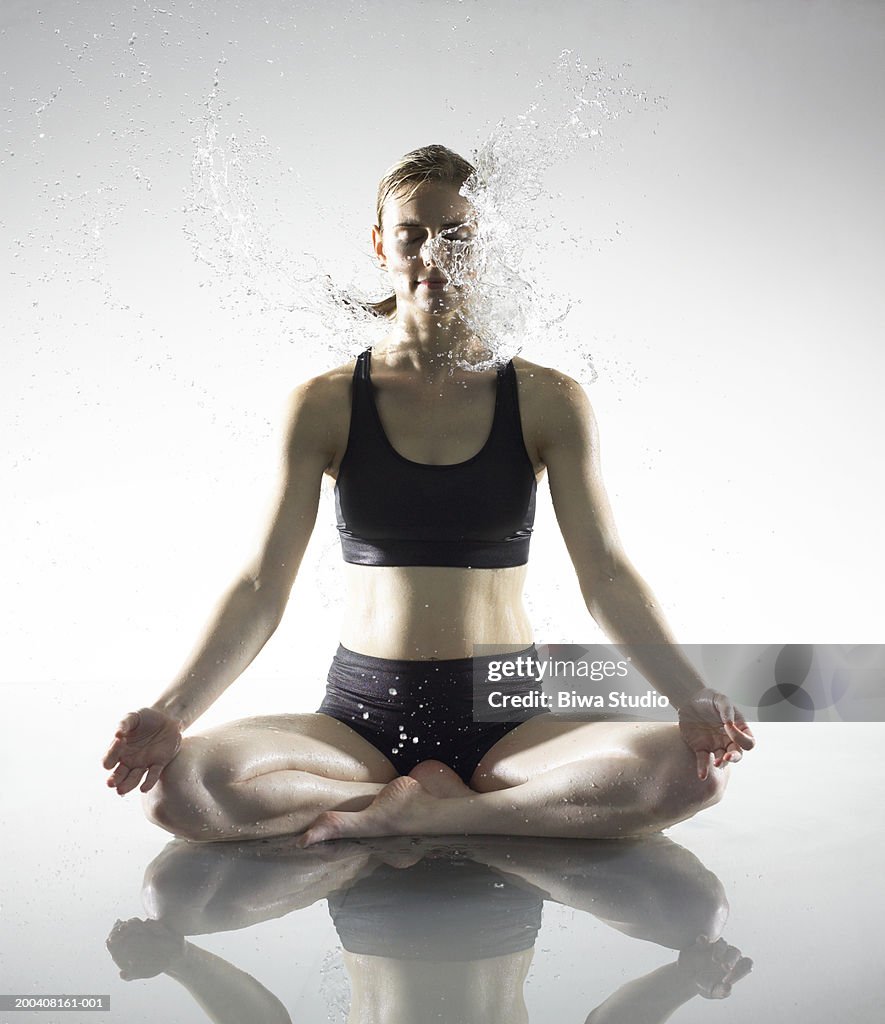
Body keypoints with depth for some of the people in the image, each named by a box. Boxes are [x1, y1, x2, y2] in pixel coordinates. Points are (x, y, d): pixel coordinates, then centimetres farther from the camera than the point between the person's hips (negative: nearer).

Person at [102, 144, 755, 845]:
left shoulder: (549, 401, 2)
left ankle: (395, 813, -15)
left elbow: (607, 573, -4)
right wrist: (171, 710, -18)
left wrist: (690, 694, -21)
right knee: (174, 780, -26)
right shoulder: (325, 404, 2)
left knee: (695, 768, -26)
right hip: (364, 711, 0)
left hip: (507, 717, 0)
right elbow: (262, 585, -3)